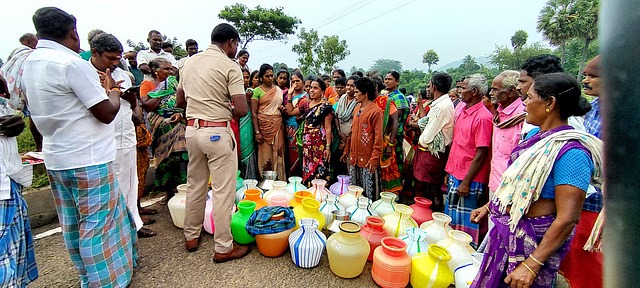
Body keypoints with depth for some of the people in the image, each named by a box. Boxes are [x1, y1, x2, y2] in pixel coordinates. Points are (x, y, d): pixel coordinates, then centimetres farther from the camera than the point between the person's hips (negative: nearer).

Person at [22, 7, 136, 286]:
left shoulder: (30, 63, 9)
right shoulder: (73, 64, -18)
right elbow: (106, 113, -15)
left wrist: (97, 86, 16)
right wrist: (113, 90, 2)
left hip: (56, 158, 9)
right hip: (87, 160, -9)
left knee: (72, 224, 17)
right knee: (98, 223, 2)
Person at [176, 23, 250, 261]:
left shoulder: (190, 62, 11)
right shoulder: (230, 66, -10)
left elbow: (180, 100, 17)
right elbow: (241, 110, -16)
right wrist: (228, 111, 4)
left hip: (192, 129, 7)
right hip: (218, 132, -7)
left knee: (195, 185, 18)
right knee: (223, 191, 1)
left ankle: (191, 236, 32)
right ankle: (223, 248, 11)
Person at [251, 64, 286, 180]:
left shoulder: (279, 90, 14)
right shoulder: (257, 91, 0)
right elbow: (254, 113, -5)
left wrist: (283, 109, 4)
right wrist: (257, 132, -13)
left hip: (278, 126, 4)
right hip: (264, 126, -4)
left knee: (278, 153, 1)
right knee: (265, 155, -4)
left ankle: (279, 180, 9)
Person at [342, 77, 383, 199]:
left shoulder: (376, 111, -12)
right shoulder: (357, 108, 11)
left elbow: (378, 137, -14)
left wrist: (374, 159, -17)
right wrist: (346, 150, 16)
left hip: (367, 159, -7)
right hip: (354, 157, 7)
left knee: (369, 192, 4)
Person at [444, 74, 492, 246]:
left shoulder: (482, 117, -17)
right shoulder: (462, 112, 10)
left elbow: (481, 155, -19)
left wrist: (466, 182, -18)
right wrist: (450, 171, 15)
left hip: (469, 180, -9)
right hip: (455, 175, 9)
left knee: (464, 223, 4)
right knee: (452, 220, 20)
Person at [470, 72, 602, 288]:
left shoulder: (571, 152, -24)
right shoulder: (535, 134, 2)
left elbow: (567, 219, -26)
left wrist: (531, 265, -25)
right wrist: (488, 206, 17)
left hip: (535, 240, -8)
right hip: (507, 230, 8)